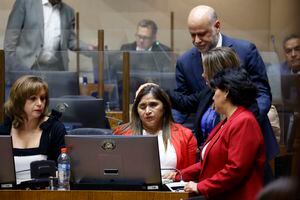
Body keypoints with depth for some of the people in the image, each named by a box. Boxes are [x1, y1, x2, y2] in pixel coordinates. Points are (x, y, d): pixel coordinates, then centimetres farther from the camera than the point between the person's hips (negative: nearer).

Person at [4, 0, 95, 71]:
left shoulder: (68, 11, 13)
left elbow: (70, 40, 18)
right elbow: (12, 33, 0)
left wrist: (89, 49, -2)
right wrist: (9, 66, -6)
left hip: (55, 70, 3)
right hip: (25, 66, -3)